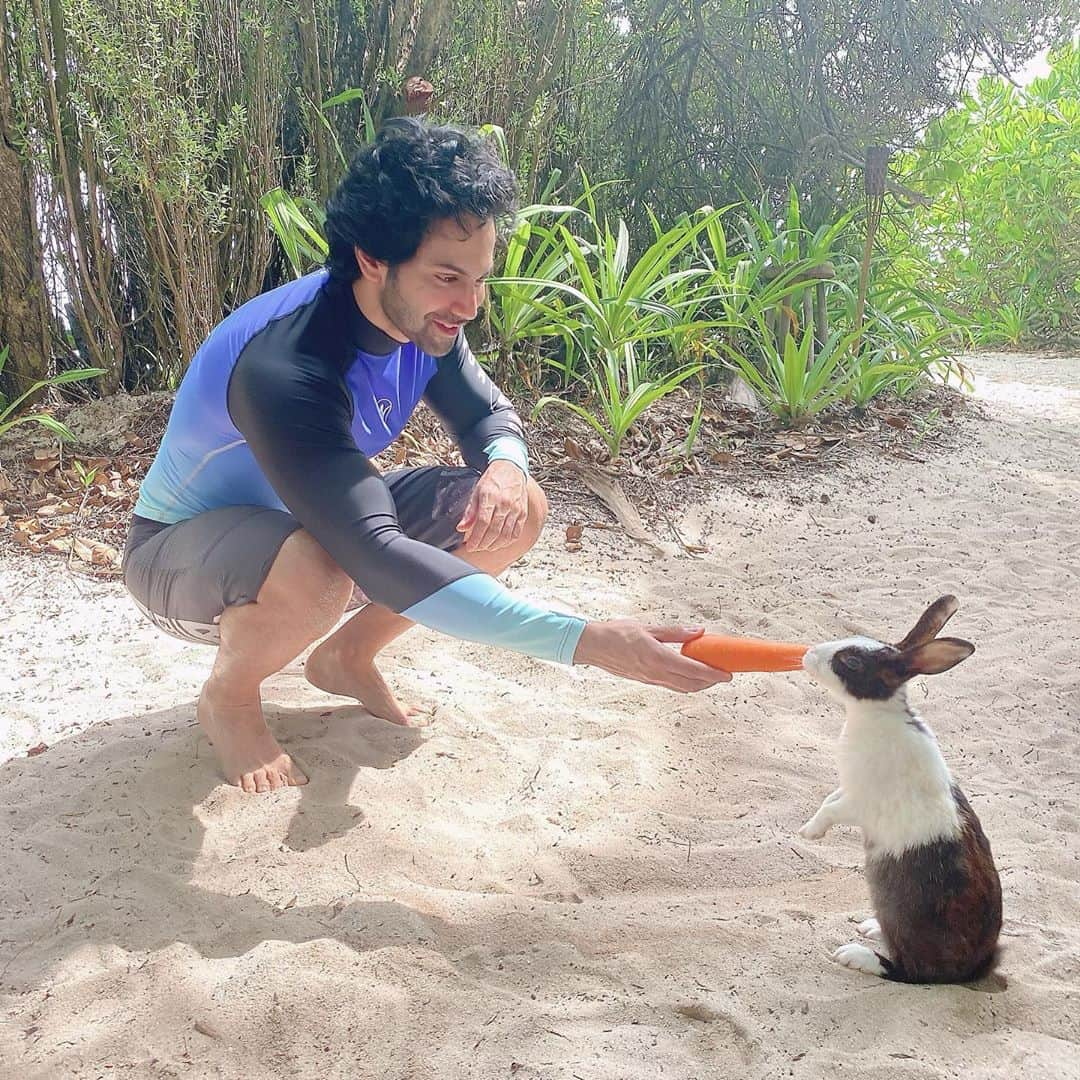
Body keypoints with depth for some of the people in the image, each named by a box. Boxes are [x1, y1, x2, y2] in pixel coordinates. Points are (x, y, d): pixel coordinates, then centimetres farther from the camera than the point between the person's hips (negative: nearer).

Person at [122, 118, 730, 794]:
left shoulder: (423, 320, -14)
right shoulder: (284, 368, -39)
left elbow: (491, 415, 3)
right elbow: (378, 559, -46)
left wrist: (506, 465, -25)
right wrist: (587, 641, -52)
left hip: (315, 521, 7)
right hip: (182, 551, -7)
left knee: (519, 512, -10)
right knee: (316, 575, -42)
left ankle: (347, 656, 9)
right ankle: (229, 696, -6)